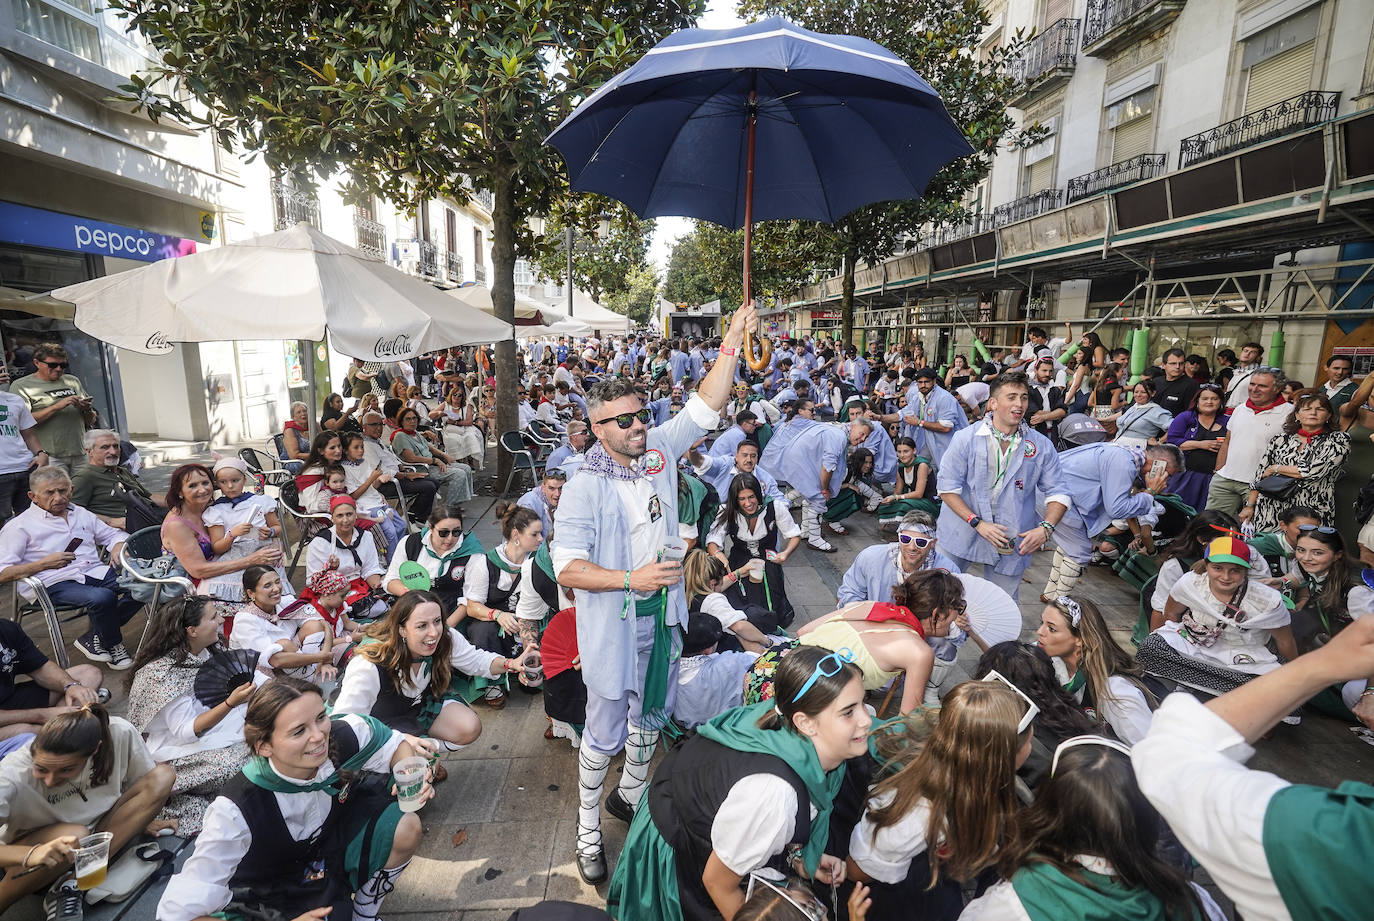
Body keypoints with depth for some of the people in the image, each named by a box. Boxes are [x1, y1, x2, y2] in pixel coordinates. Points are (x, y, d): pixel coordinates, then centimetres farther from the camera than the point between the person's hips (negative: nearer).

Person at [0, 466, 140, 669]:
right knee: (102, 597, -36)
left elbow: (112, 534, 31)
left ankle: (93, 638, -7)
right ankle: (113, 645, -5)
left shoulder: (81, 514, 22)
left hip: (95, 572, 6)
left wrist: (118, 547, 8)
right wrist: (44, 564, -10)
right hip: (55, 584, -6)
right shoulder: (20, 526, 5)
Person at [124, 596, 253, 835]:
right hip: (179, 750, -7)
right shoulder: (165, 671, -21)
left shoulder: (209, 650, 1)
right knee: (240, 763, -29)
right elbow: (185, 731, -23)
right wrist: (230, 703, -34)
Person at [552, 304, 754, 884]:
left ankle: (630, 794, 48)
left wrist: (733, 340, -5)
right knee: (605, 732, 9)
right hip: (613, 623, -6)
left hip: (661, 613, 6)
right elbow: (567, 568, -20)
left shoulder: (658, 451, -2)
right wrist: (631, 578, -30)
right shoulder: (585, 487, -18)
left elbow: (705, 407, 0)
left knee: (652, 715, 23)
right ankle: (588, 831, 32)